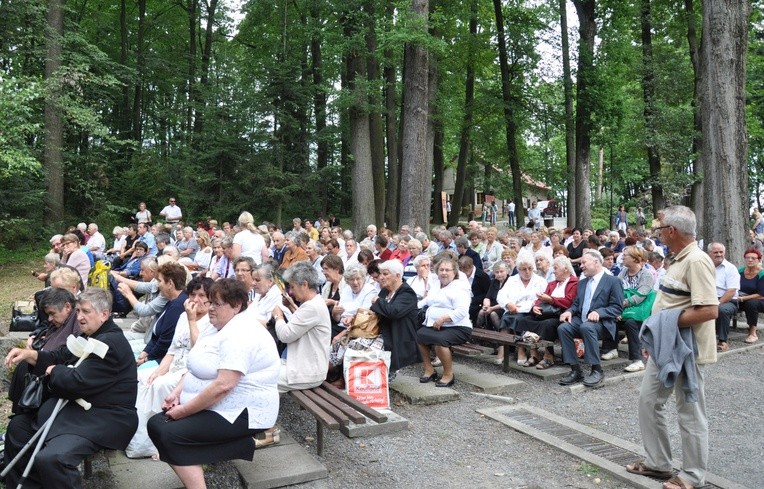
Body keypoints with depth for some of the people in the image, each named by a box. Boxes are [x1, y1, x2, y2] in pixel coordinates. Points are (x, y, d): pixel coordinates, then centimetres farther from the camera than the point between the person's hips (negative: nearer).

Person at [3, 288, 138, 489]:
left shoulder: (110, 343, -22)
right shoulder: (89, 336, 13)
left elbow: (77, 382, -26)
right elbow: (59, 357, 17)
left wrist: (54, 371, -5)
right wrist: (29, 354, -1)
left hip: (104, 418, -11)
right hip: (76, 406, 11)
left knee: (50, 458, -29)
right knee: (18, 425, 14)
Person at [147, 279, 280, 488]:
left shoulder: (240, 335, -21)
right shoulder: (222, 328, 11)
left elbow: (223, 386, -28)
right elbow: (200, 369, 15)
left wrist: (184, 411, -20)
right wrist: (177, 393, -1)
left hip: (239, 414, -10)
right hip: (211, 407, 10)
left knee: (171, 434, -19)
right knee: (156, 424, 2)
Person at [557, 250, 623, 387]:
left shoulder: (613, 281, 1)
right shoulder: (582, 283, 23)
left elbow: (617, 307, -6)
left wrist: (598, 312, -23)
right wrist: (569, 311, -3)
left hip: (600, 323, -6)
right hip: (580, 320, 6)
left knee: (587, 327, -38)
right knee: (562, 328, -24)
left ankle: (597, 370, -24)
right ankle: (575, 370, -18)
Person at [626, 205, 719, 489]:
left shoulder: (696, 261, -21)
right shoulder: (680, 259, 10)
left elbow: (709, 310, -29)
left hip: (685, 349, -10)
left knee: (690, 412, 5)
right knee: (649, 400, 16)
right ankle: (657, 462, 30)